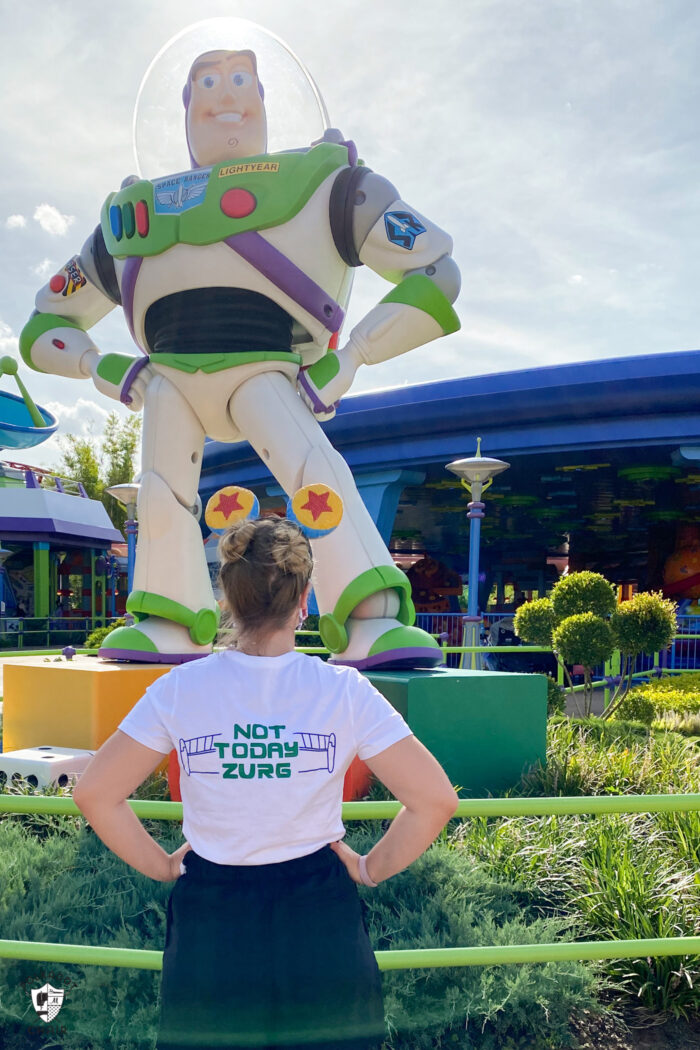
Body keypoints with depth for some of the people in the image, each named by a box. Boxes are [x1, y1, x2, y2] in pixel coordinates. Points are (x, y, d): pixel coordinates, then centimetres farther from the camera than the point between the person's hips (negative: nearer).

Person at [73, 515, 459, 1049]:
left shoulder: (180, 688, -10)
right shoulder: (344, 690, -13)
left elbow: (94, 794, -6)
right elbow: (435, 799, -13)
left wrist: (162, 866, 5)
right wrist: (372, 868, 1)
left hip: (209, 929, 1)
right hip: (318, 925, -1)